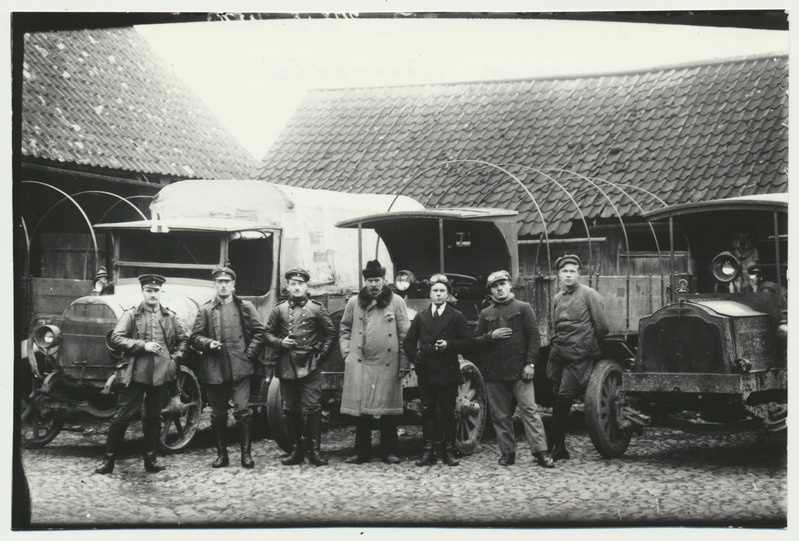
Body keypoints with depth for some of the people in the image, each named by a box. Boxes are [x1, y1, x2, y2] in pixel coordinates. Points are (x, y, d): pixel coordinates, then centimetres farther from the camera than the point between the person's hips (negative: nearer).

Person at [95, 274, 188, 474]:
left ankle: (150, 459, 18)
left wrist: (175, 359, 4)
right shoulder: (131, 315, 3)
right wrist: (142, 345, -14)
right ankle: (108, 460, 4)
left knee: (153, 417, 10)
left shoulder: (170, 317, 12)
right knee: (122, 416, -2)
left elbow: (183, 340, 19)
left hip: (161, 373, 3)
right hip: (136, 373, -3)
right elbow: (115, 339, -8)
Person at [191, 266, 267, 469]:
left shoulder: (245, 307, 7)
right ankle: (221, 454, 17)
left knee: (242, 411, -8)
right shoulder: (205, 310, 9)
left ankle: (246, 453, 2)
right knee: (218, 414, 8)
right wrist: (208, 343, -12)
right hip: (214, 370, 2)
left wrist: (250, 354, -3)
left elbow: (259, 332, 6)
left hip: (239, 368, -2)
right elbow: (195, 337, 7)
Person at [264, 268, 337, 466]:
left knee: (313, 408, -6)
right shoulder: (279, 309, 8)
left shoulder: (316, 309, 3)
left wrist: (321, 356, -1)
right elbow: (268, 333, 12)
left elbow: (330, 333, 6)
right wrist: (279, 342, -7)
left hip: (310, 366, -2)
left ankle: (315, 450, 0)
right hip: (286, 366, 3)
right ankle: (296, 450, 15)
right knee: (291, 410, 7)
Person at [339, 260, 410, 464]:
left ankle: (389, 452, 12)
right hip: (359, 364, 2)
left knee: (388, 410, 2)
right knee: (360, 409, 4)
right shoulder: (354, 303, 9)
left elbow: (404, 335, 2)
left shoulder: (396, 302, 3)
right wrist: (347, 353, 3)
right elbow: (345, 330, 16)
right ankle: (362, 452, 13)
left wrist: (404, 364, -3)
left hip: (388, 365, -1)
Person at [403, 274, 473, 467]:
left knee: (448, 413, 1)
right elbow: (408, 341, 16)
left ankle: (448, 451, 7)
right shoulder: (421, 317, 12)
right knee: (427, 412, 3)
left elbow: (467, 341, -1)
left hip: (448, 372, -2)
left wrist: (448, 344, -15)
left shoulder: (456, 317, 4)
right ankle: (428, 450, 6)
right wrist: (415, 358, 2)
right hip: (425, 372, 2)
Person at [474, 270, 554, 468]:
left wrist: (530, 363, -9)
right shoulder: (485, 314, 13)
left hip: (519, 370, -3)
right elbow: (476, 340, 12)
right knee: (500, 415, 6)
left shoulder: (523, 308, 5)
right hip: (494, 373, 4)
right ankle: (507, 452, 14)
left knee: (529, 409, -10)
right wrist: (491, 336, -9)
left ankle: (541, 452, -11)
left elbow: (534, 337, -1)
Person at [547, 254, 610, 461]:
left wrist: (588, 346, 8)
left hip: (579, 357, -6)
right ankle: (560, 449, 15)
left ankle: (553, 447, -8)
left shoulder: (589, 295, -3)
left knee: (563, 397, -13)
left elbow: (602, 327, -2)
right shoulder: (557, 298, 14)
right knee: (558, 401, 6)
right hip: (558, 355, 6)